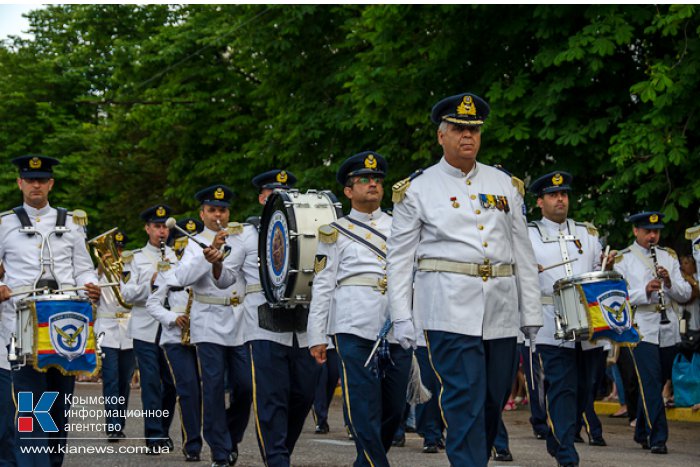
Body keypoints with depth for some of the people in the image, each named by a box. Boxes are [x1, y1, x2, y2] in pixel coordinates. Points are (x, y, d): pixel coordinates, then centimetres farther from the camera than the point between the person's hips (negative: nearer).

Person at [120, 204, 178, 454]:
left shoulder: (178, 256, 13)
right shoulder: (134, 258, 7)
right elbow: (127, 293, -2)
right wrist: (150, 282, -16)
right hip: (145, 328, -2)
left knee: (171, 383, 6)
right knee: (151, 383, -5)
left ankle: (164, 431, 21)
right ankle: (154, 437, -3)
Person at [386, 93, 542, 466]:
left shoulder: (505, 184, 14)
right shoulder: (418, 189, 4)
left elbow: (523, 252, 15)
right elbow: (399, 257, 4)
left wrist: (531, 313, 10)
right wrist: (401, 317, -4)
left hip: (501, 309, 4)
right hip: (450, 307, -4)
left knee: (494, 399, 9)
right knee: (466, 400, -11)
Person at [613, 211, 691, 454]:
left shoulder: (669, 256, 14)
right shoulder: (622, 260, 2)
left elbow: (685, 294, 9)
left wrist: (669, 282, -12)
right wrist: (645, 291, -21)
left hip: (668, 331, 4)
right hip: (642, 330, -4)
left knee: (655, 384, 13)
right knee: (651, 384, -12)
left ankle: (642, 432, 28)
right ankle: (658, 438, -12)